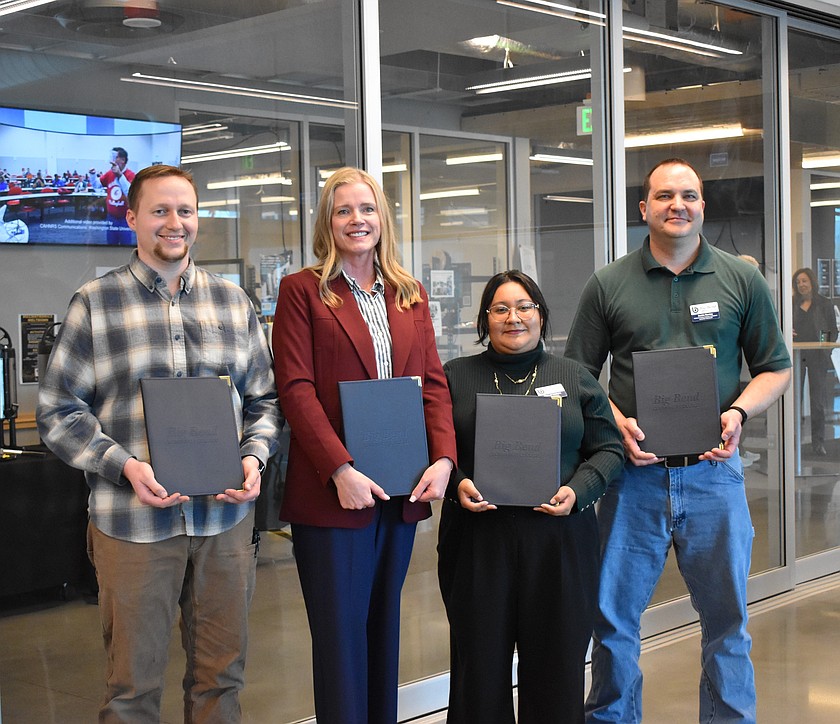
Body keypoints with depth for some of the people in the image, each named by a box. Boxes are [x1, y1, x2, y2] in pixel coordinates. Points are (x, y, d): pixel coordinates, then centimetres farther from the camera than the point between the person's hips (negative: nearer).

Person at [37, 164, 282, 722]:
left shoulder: (233, 301, 9)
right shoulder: (95, 303, 0)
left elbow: (264, 398, 13)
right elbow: (59, 410, -2)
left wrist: (254, 458, -5)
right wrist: (124, 466, -15)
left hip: (226, 515, 3)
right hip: (133, 523, -3)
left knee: (222, 674, 13)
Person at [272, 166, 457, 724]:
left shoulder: (410, 295, 14)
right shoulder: (303, 291, -1)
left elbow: (433, 382, 9)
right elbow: (296, 388, -9)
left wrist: (443, 458, -7)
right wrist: (341, 470, -18)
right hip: (332, 491, -5)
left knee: (385, 627, 14)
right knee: (341, 634, 0)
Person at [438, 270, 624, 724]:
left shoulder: (575, 378, 11)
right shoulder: (456, 377, 10)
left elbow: (609, 450, 9)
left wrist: (578, 491, -8)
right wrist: (457, 484, -10)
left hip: (559, 540, 1)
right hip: (478, 538, 0)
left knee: (558, 663, 5)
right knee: (480, 665, 2)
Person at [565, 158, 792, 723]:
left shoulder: (742, 280, 6)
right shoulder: (608, 285, 4)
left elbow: (777, 369, 10)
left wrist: (738, 412, -9)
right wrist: (617, 423, -10)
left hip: (713, 471, 0)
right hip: (635, 472, 0)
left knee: (727, 618, 8)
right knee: (612, 614, 6)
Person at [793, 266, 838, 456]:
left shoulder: (825, 304, 5)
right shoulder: (791, 303, 8)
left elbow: (833, 331, 7)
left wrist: (827, 350, -8)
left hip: (817, 357, -1)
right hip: (796, 356, 1)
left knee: (818, 400, 2)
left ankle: (818, 443, 8)